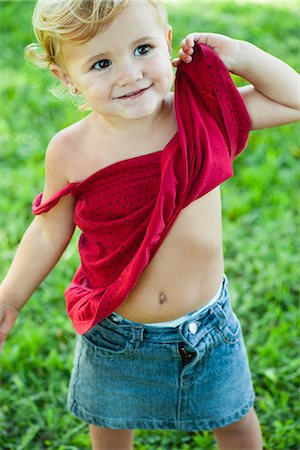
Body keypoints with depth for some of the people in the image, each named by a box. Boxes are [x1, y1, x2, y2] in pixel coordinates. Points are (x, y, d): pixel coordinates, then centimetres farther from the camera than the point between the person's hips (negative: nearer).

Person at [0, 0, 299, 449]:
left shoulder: (203, 114, -17)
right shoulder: (70, 153, -20)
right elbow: (49, 233, -3)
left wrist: (239, 56, -19)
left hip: (207, 326, 1)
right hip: (115, 336, 0)